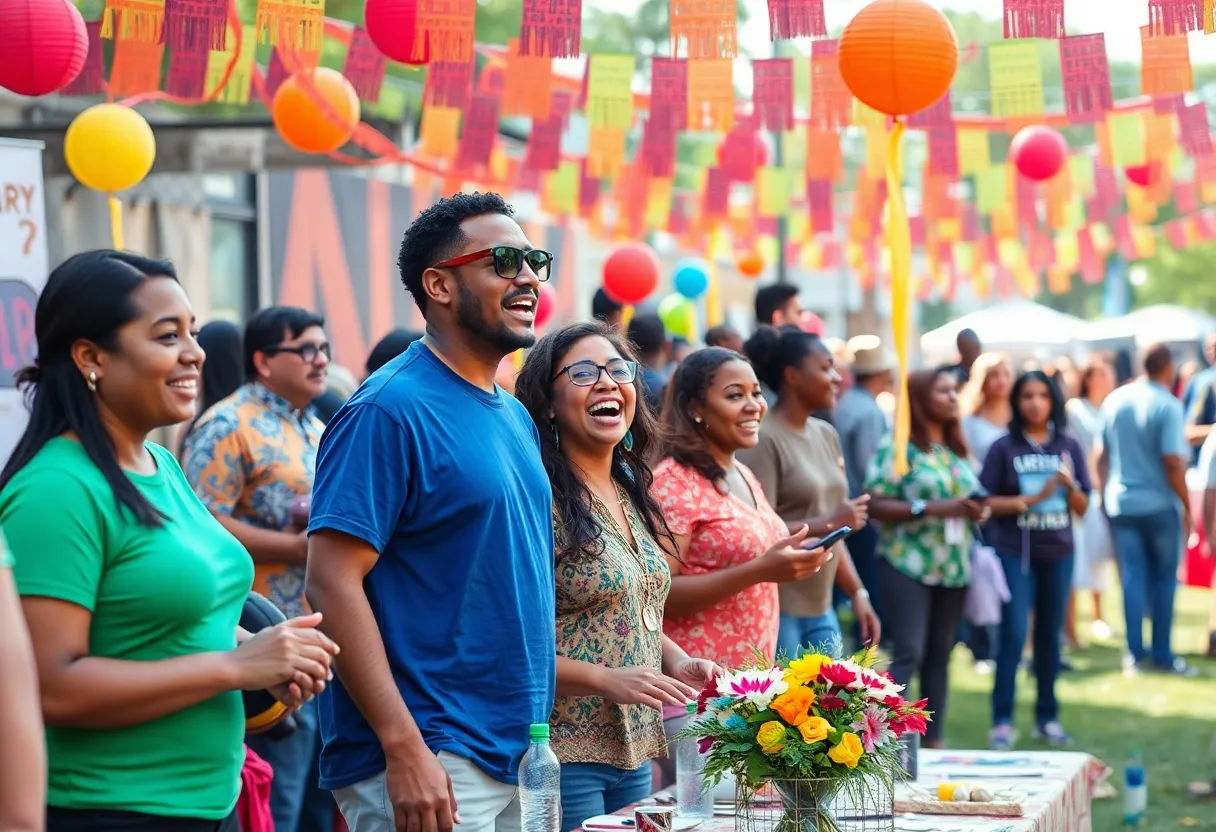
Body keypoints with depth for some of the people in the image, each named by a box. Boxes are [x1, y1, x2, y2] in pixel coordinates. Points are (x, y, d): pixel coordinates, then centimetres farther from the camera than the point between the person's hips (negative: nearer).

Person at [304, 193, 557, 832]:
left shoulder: (517, 418, 13)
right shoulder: (389, 412, -12)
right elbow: (332, 582, -18)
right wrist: (405, 748, -22)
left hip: (521, 755, 8)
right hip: (431, 764, -8)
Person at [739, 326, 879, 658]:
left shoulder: (826, 435, 12)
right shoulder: (763, 440, -12)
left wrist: (857, 592, 15)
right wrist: (830, 523, -17)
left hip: (821, 610, 8)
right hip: (775, 610, -8)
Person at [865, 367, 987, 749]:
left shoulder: (957, 451, 14)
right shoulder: (897, 446, -7)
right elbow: (875, 504, -14)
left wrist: (977, 511, 1)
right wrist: (931, 508, -22)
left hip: (952, 567, 7)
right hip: (907, 565, -7)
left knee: (940, 656, 9)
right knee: (908, 654, -13)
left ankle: (933, 740, 15)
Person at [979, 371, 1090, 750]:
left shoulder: (1069, 446, 5)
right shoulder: (1004, 448, -2)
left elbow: (1082, 508, 7)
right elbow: (987, 502, -4)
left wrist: (1069, 485, -13)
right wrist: (1030, 499, -14)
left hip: (1058, 554, 3)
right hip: (1015, 553, -3)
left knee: (1050, 636, 9)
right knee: (1013, 634, -9)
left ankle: (1047, 717, 19)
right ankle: (1002, 721, -4)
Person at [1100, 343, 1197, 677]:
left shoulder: (1114, 400, 3)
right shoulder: (1167, 405, -14)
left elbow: (1103, 456, 10)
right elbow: (1173, 462, -18)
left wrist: (1104, 492, 21)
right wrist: (1187, 505, -9)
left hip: (1120, 503, 4)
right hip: (1160, 505, -4)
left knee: (1132, 578, 8)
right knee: (1164, 579, 7)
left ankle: (1135, 654, 8)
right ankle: (1162, 655, 10)